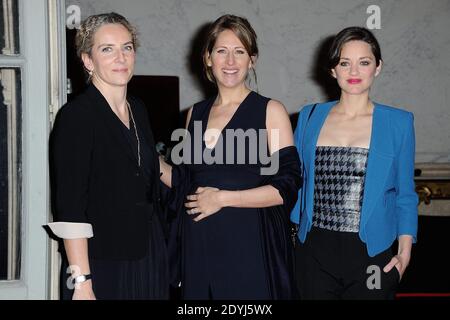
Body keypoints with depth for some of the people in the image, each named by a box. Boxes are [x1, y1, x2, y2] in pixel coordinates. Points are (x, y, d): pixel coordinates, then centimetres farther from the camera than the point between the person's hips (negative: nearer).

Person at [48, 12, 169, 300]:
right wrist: (82, 282, -21)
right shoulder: (76, 116, -12)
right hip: (102, 267, -6)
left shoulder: (138, 109, 9)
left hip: (150, 258, 7)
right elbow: (69, 209, -17)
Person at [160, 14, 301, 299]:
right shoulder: (196, 113, 11)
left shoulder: (270, 110, -4)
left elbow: (287, 186, -11)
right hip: (199, 244, 4)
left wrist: (222, 198, -13)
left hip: (250, 246, -4)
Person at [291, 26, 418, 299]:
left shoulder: (398, 122, 1)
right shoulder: (310, 117, 6)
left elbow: (405, 194, 3)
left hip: (371, 255, -1)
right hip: (315, 251, 2)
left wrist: (405, 251, -7)